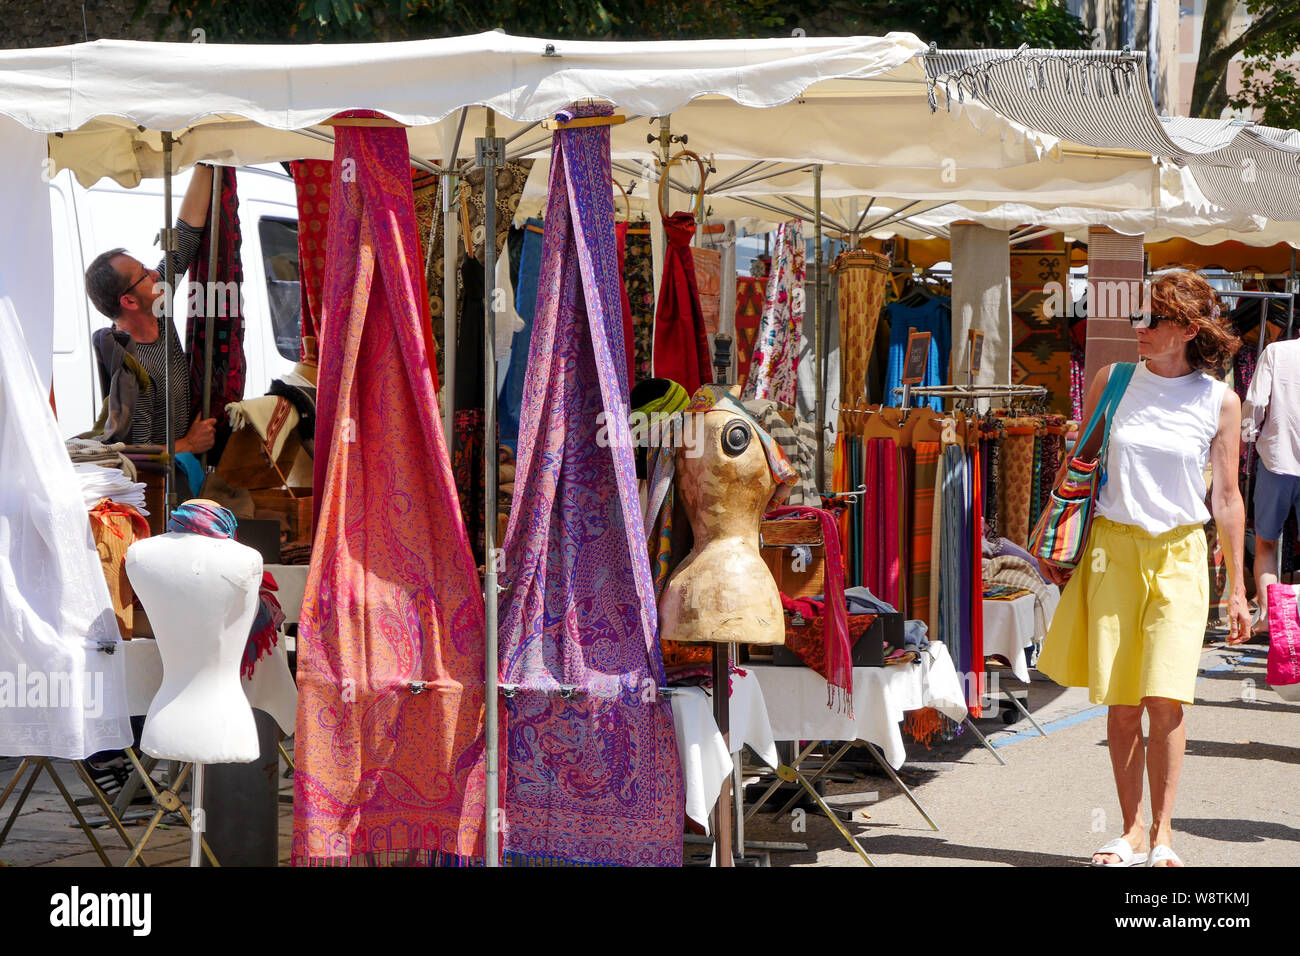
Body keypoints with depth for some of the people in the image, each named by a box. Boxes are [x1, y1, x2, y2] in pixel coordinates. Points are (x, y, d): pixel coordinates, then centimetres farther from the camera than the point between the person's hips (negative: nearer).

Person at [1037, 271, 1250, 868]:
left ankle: (1162, 833, 1)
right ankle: (1132, 833, 12)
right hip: (1112, 549, 2)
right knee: (1120, 702, 2)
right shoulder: (1114, 381, 4)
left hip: (1179, 555, -2)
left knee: (1165, 698, -11)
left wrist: (1237, 587, 4)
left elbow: (1227, 497, 3)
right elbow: (1077, 462, 14)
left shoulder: (1219, 401, -1)